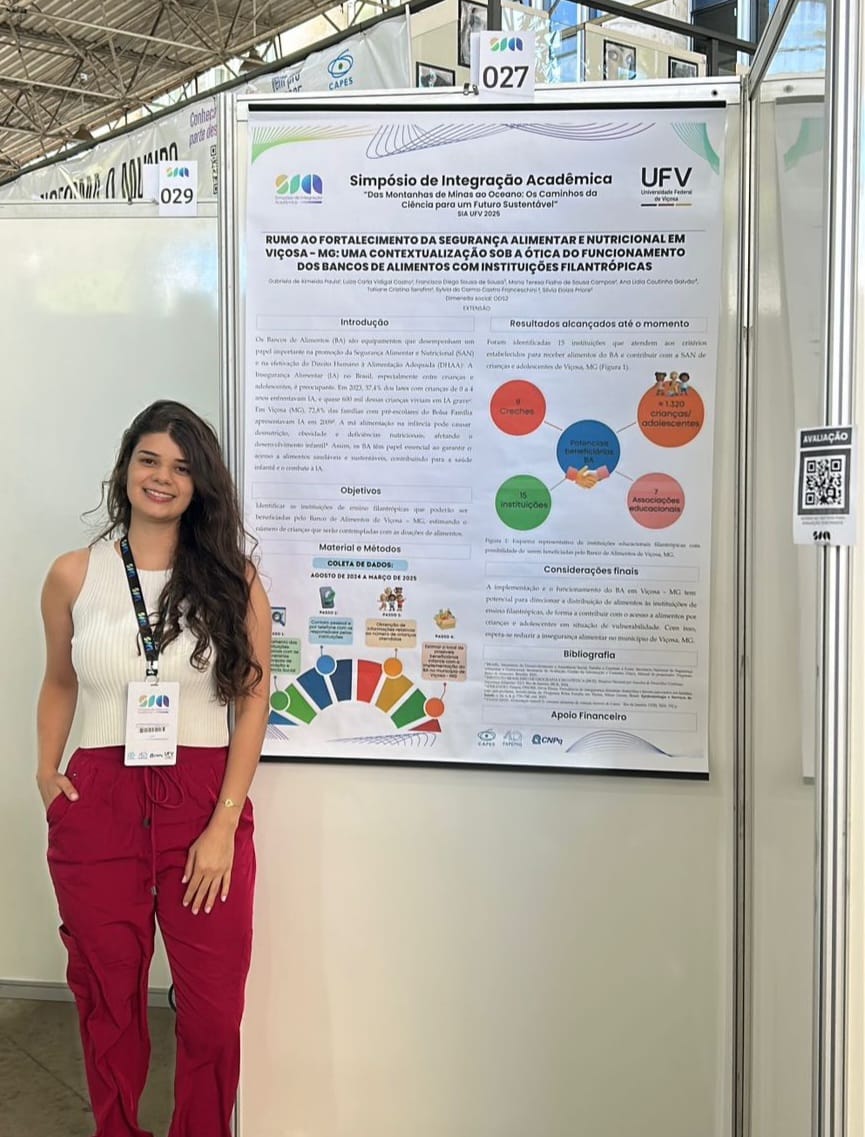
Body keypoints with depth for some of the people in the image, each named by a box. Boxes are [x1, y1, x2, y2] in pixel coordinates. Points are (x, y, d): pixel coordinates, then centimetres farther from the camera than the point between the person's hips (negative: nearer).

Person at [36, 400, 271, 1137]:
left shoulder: (234, 578, -1)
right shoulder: (73, 577, 3)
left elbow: (253, 699, -3)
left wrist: (224, 825, -8)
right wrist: (46, 770, 2)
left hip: (205, 803, -1)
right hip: (98, 806, 1)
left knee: (214, 1010, 5)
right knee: (109, 1003, 14)